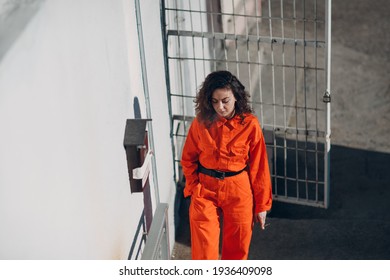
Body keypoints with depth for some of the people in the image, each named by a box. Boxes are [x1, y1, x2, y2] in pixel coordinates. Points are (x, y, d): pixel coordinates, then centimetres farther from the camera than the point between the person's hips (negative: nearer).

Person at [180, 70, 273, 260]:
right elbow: (188, 159, 7)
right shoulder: (201, 123, -7)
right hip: (205, 191, 1)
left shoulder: (249, 124, -11)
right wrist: (193, 187, -4)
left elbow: (259, 167, -4)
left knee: (237, 250, 13)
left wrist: (262, 205, -1)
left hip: (238, 192, 0)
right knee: (203, 250, -2)